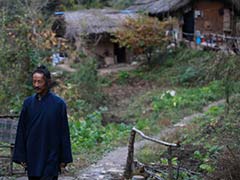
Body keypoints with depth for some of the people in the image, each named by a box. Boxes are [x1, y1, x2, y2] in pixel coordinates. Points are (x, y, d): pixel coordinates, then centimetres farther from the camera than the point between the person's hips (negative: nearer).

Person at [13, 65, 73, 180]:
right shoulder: (28, 103, 4)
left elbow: (64, 132, -3)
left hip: (50, 158, -4)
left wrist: (64, 158, -3)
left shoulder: (58, 103, -5)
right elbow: (21, 131, 6)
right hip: (32, 157, 4)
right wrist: (21, 156, 3)